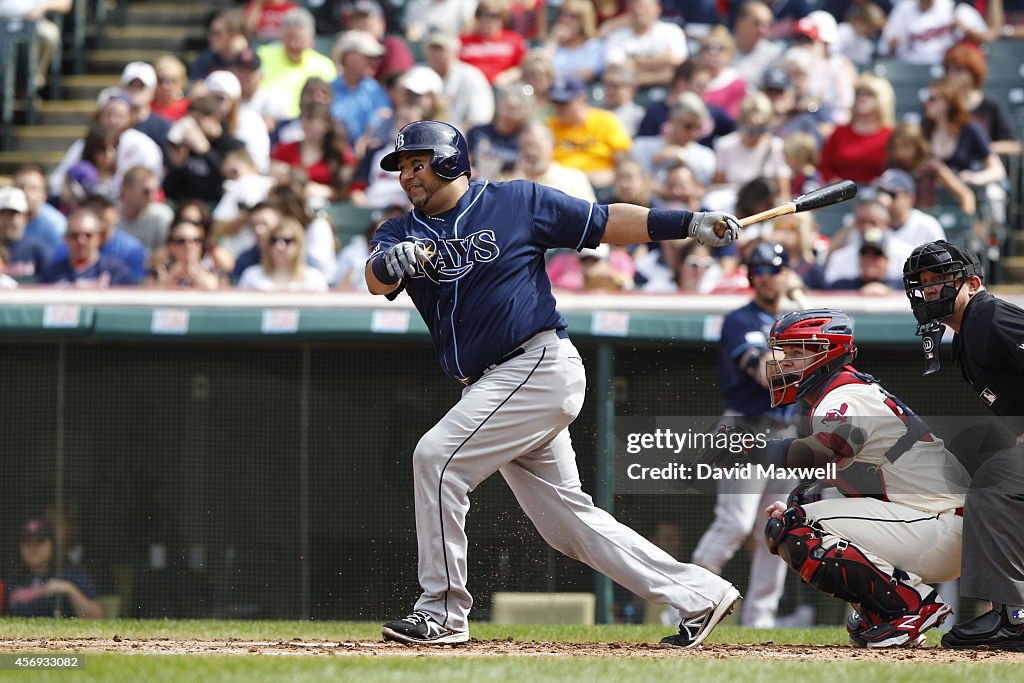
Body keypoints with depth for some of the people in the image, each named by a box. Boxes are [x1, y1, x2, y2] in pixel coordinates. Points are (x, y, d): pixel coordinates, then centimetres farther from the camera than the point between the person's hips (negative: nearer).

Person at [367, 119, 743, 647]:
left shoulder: (516, 202, 1)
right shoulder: (402, 232, 13)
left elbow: (606, 223, 3)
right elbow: (377, 280, -8)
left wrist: (690, 223, -6)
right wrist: (394, 261, -31)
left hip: (541, 364, -7)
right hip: (488, 386, 7)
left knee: (436, 457, -18)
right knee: (567, 520, 8)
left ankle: (443, 611, -11)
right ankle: (699, 595, 14)